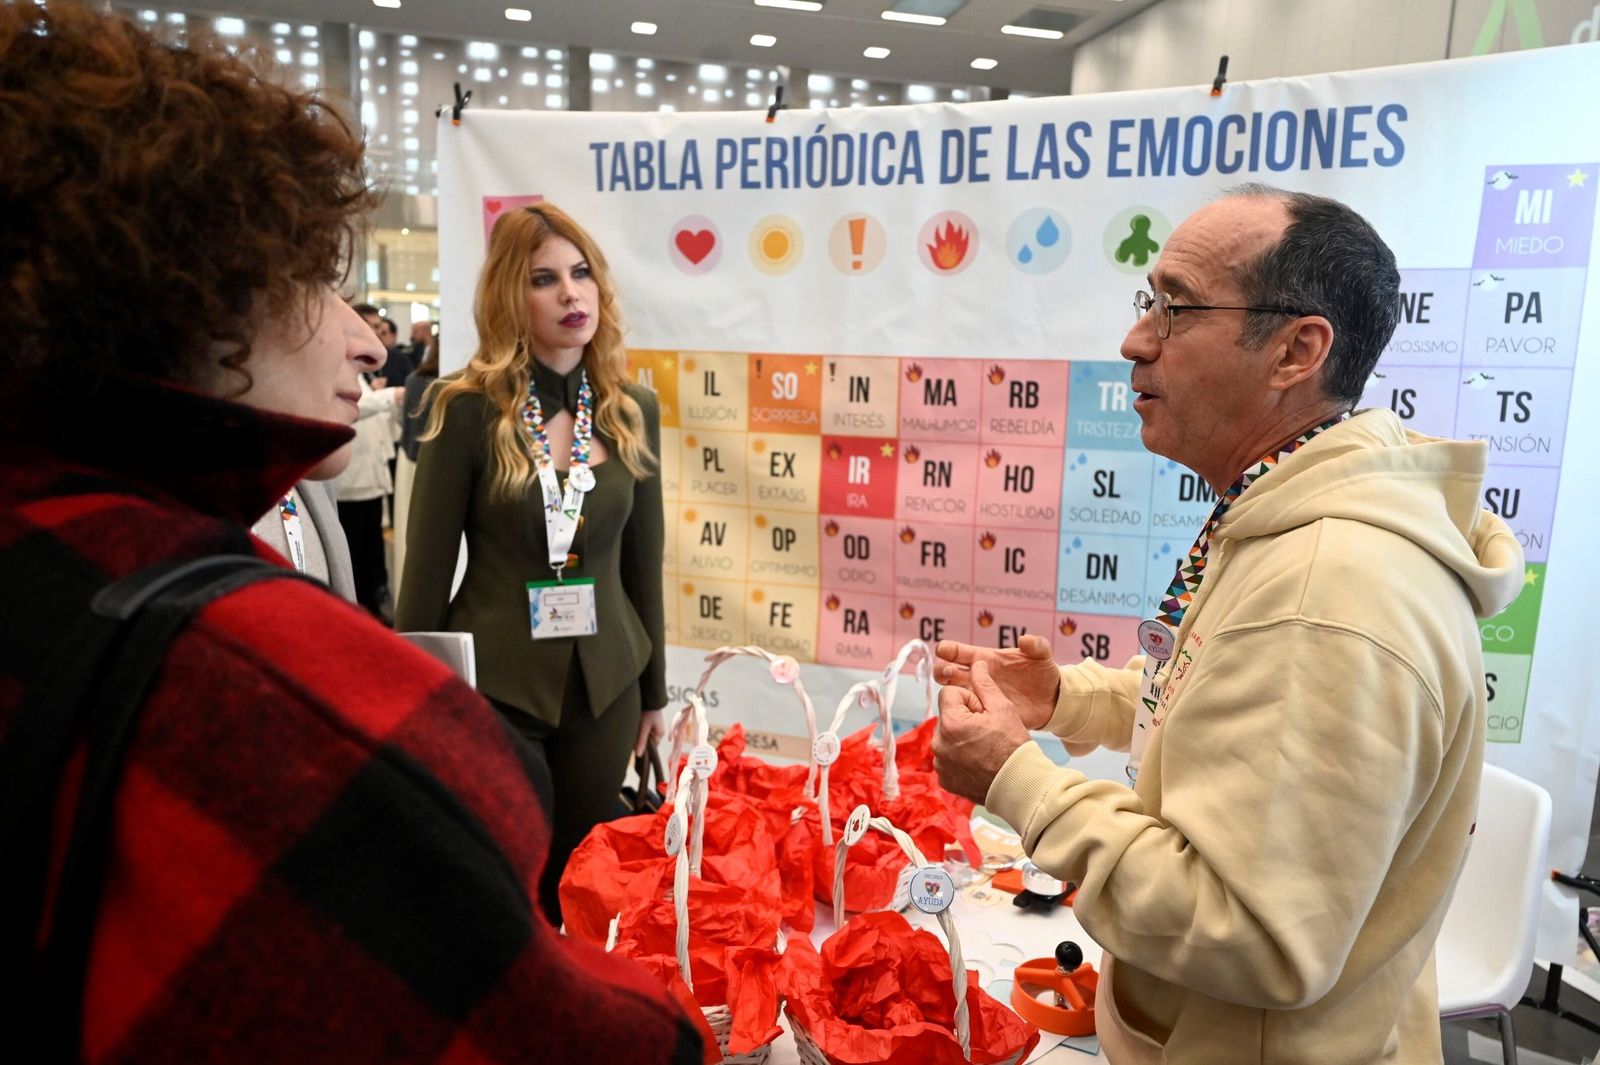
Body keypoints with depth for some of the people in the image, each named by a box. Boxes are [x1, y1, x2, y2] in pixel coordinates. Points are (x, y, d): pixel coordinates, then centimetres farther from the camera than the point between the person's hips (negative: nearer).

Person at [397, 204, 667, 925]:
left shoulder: (633, 410, 2)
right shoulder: (469, 409, -10)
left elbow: (643, 559, 8)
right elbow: (428, 567, -6)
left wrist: (653, 691, 12)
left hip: (605, 684, 4)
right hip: (494, 683, -3)